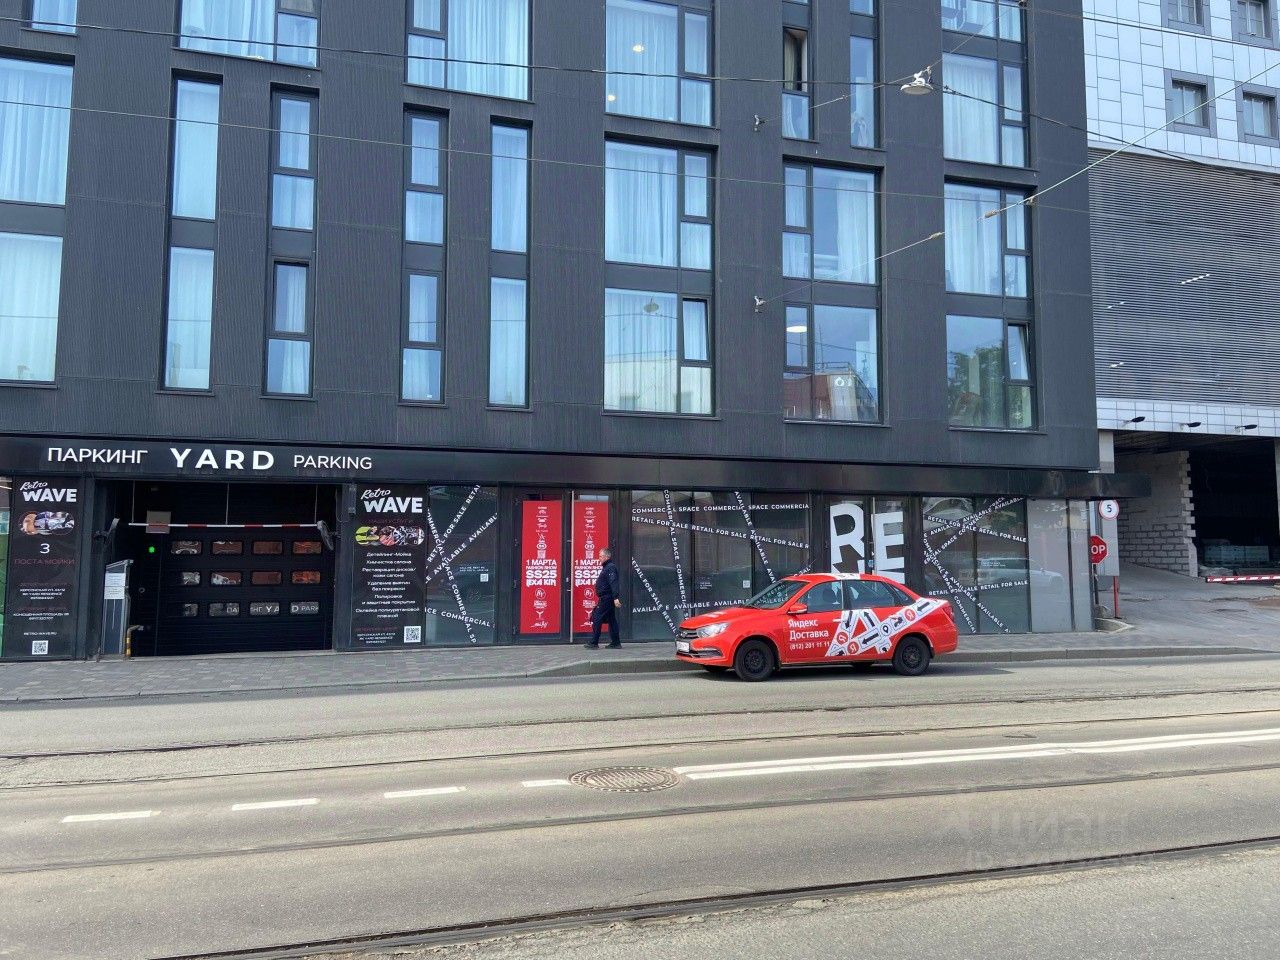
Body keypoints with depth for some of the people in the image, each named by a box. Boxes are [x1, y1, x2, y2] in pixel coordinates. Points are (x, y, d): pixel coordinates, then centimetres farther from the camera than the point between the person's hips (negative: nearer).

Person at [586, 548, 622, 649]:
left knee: (597, 619, -7)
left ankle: (593, 642, -3)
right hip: (606, 598, 11)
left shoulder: (611, 567, -14)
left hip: (606, 599, -11)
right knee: (611, 620, 11)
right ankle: (615, 643, 13)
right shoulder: (607, 567, 18)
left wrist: (616, 597, -30)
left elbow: (613, 583, -23)